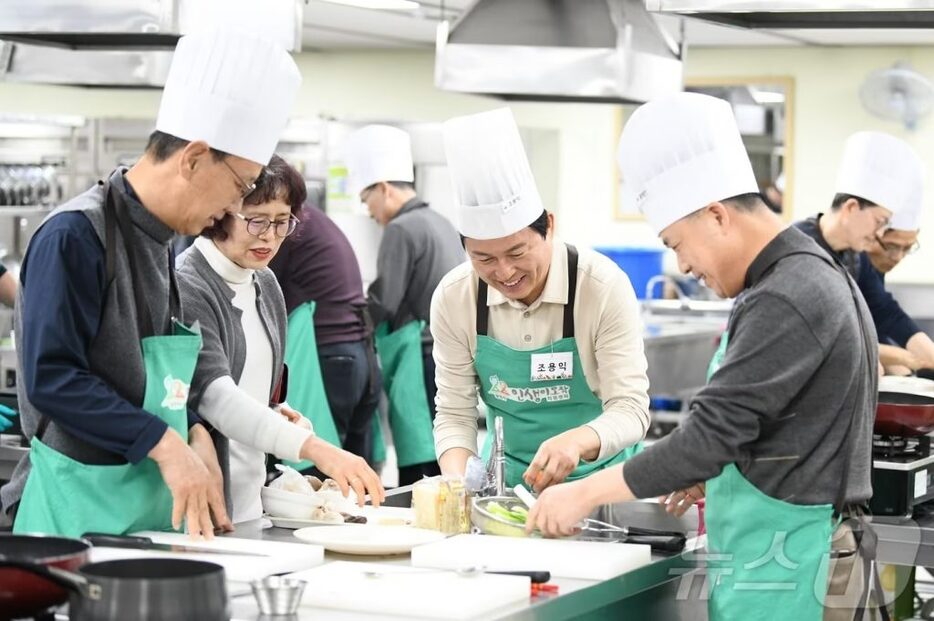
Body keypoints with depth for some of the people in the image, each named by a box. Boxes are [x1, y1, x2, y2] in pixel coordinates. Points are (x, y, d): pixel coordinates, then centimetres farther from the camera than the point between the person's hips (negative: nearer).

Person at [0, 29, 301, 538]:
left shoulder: (159, 242, 13)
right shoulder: (75, 236, -15)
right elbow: (52, 377, -21)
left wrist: (193, 435, 3)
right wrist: (164, 443, -21)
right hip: (80, 509, -8)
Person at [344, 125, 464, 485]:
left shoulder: (401, 230, -10)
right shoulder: (440, 224, 16)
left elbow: (381, 306, -13)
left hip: (423, 362, -9)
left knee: (419, 473, -9)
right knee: (445, 475, 7)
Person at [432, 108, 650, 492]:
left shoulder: (604, 287, -15)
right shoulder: (454, 297, -8)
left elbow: (630, 410, -15)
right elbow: (455, 413, -2)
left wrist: (575, 442, -35)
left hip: (597, 477, -2)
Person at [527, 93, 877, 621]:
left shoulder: (785, 302, -19)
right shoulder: (814, 276, 12)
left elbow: (711, 434, -21)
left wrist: (586, 493, -13)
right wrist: (720, 471, 14)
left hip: (782, 569, -10)